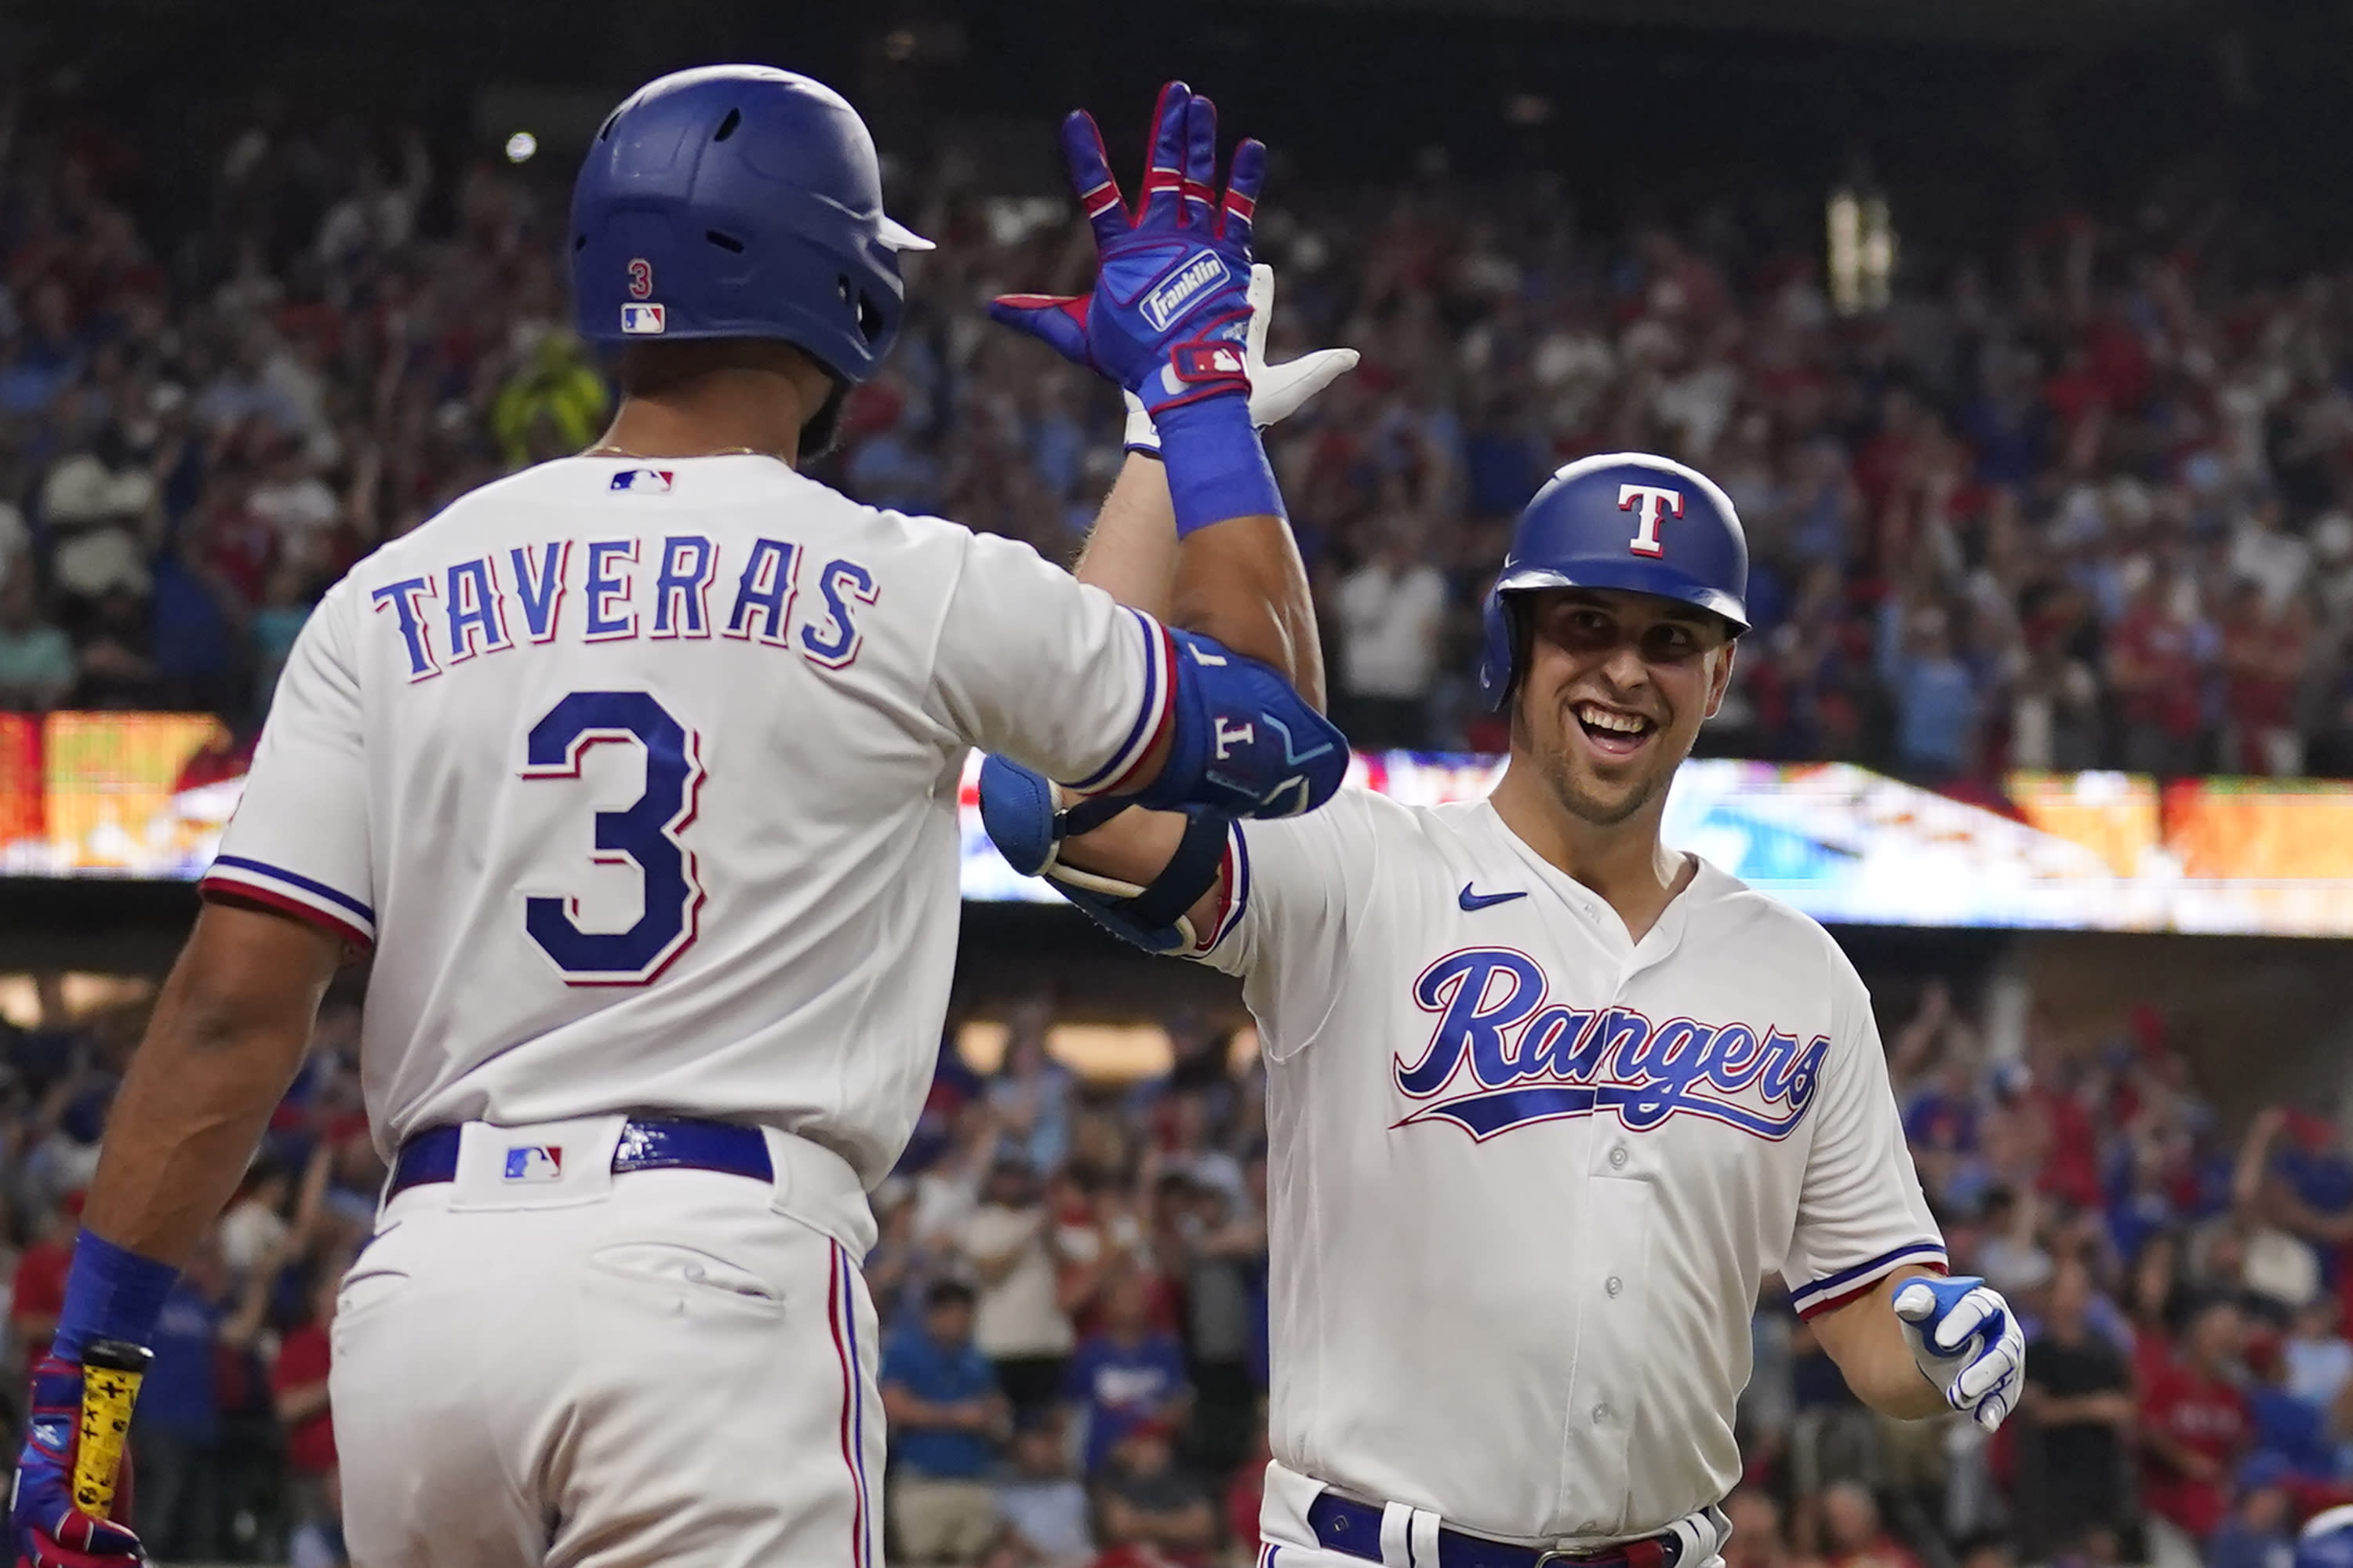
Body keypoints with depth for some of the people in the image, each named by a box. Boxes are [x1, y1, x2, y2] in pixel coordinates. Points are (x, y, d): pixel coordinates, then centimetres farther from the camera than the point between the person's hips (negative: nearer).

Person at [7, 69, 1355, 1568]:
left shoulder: (391, 603, 10)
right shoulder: (913, 590, 2)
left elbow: (233, 1011, 2)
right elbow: (1273, 726, 15)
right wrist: (1200, 374, 24)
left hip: (422, 1280, 4)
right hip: (713, 1277, -4)